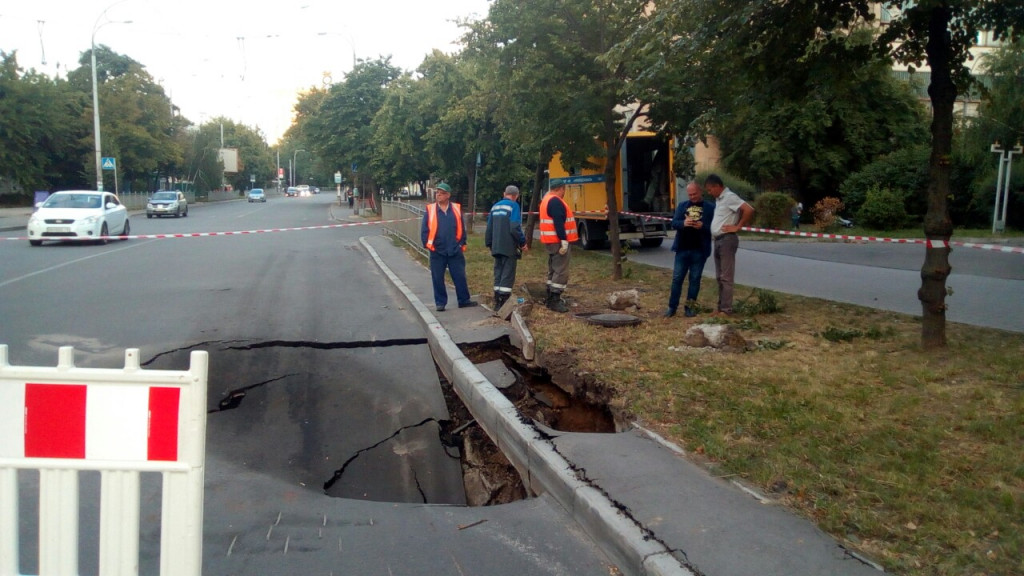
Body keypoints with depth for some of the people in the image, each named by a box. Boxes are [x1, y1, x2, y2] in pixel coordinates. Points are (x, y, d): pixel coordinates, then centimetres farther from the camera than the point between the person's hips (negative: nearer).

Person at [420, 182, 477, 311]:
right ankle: (440, 303, 16)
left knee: (460, 276, 6)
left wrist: (462, 243, 8)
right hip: (437, 252, -1)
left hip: (455, 251, 1)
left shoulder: (457, 209, 3)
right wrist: (427, 244, -5)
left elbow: (461, 228, 9)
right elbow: (424, 229, 1)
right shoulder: (430, 210, -1)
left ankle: (464, 300, 17)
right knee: (438, 279, 5)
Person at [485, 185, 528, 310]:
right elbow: (515, 228, -18)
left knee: (498, 273, 14)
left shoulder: (495, 206, 12)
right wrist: (523, 242, -6)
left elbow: (489, 228, 18)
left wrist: (490, 244, 27)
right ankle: (503, 303, -5)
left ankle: (497, 302, 18)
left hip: (496, 247, 7)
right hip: (509, 247, -7)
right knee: (508, 275, -3)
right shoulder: (514, 206, -10)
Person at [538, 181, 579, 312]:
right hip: (558, 241, -11)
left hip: (550, 241, 11)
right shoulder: (556, 201, -15)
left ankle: (550, 299, 22)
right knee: (561, 271, -9)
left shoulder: (546, 200, 18)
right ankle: (555, 301, -11)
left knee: (553, 270, 17)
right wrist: (564, 240, -25)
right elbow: (559, 223, -23)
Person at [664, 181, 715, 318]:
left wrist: (702, 226, -22)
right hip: (682, 249, 2)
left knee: (695, 278, 6)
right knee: (677, 278, 3)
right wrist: (683, 223, -19)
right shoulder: (682, 206, 10)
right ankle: (672, 307, 8)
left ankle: (690, 306, 14)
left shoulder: (710, 207, 1)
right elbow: (674, 223, 2)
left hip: (699, 250, -2)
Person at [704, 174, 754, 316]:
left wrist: (737, 227, -16)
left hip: (727, 240, -10)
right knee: (719, 277, 12)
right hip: (718, 240, 10)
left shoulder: (729, 197, -13)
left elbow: (749, 210, -23)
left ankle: (726, 310, -6)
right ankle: (721, 307, 18)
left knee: (726, 277, -8)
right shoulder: (719, 199, 15)